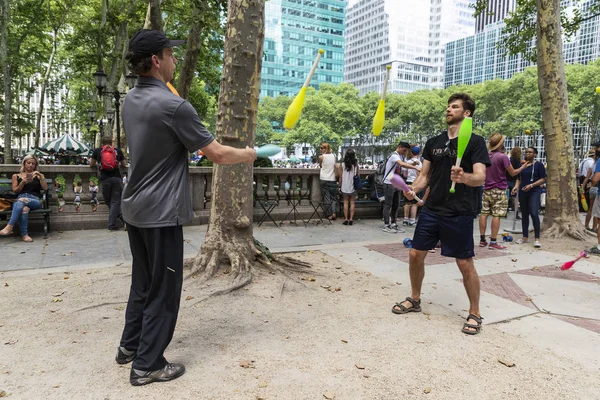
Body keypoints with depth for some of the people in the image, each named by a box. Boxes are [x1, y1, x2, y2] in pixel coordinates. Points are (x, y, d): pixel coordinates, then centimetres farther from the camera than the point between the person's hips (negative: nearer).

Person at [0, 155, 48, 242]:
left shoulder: (38, 175, 24)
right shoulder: (16, 176, 24)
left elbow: (45, 188, 10)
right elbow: (15, 191, 13)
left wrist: (41, 176, -3)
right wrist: (23, 182, -4)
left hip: (35, 200, 0)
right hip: (19, 200, 0)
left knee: (21, 201, -38)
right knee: (24, 208, -39)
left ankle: (9, 227, -45)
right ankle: (24, 235, -47)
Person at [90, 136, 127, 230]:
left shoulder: (97, 151, 11)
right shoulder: (118, 151, 11)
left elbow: (91, 164, 19)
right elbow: (124, 165, 20)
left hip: (105, 179, 0)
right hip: (117, 178, 0)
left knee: (108, 201, 18)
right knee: (115, 201, 3)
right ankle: (112, 225, 0)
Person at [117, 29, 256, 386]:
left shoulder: (131, 100, 8)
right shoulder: (173, 106, -19)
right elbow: (217, 154, -15)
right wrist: (248, 155, 2)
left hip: (135, 207, 9)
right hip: (162, 211, -9)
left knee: (143, 281, 21)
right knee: (164, 288, 4)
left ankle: (130, 345, 34)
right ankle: (147, 365, 15)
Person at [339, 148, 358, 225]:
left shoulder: (343, 164, -7)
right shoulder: (356, 165, -5)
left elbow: (340, 177, -2)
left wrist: (340, 186, 8)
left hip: (345, 187, 0)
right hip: (353, 187, 0)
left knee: (345, 202, 7)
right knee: (352, 202, 8)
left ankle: (346, 219, 7)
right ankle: (351, 219, 7)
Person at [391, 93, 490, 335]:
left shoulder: (475, 142, -5)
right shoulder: (433, 142, 11)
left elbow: (480, 178, -16)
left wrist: (463, 177, -38)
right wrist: (413, 189, -7)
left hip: (459, 213, -5)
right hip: (431, 209, 5)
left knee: (465, 263, 1)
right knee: (415, 255, 8)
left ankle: (474, 314, 20)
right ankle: (415, 300, 28)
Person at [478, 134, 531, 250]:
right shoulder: (503, 156, -13)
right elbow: (513, 173, -5)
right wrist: (523, 167, 11)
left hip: (487, 189, 7)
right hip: (499, 191, -7)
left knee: (484, 213, 6)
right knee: (496, 215, -5)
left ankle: (482, 240, 10)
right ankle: (493, 242, -5)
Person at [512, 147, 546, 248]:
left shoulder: (538, 165, -1)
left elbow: (543, 179, -4)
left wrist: (531, 185, -17)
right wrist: (516, 186, -1)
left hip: (534, 191, -5)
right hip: (522, 192, 5)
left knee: (534, 214, -16)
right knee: (524, 214, 10)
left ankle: (537, 239, -11)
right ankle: (525, 237, 19)